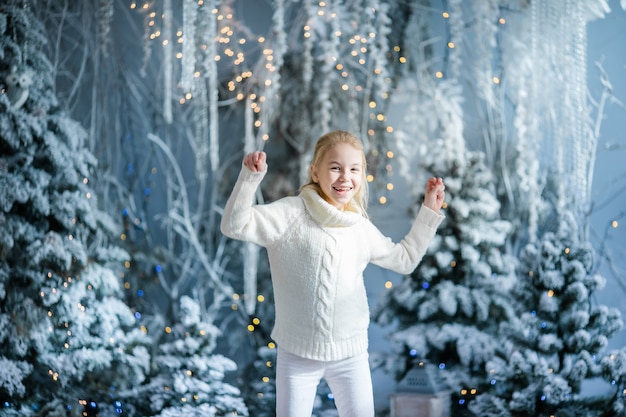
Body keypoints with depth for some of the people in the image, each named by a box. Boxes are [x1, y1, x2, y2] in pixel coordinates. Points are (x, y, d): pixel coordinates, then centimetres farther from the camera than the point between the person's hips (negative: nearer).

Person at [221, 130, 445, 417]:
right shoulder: (291, 214, -10)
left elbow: (404, 259, 19)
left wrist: (429, 212, 16)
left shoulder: (362, 229, 5)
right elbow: (234, 225, -19)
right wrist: (250, 177, -31)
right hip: (297, 353, -3)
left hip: (351, 355, 4)